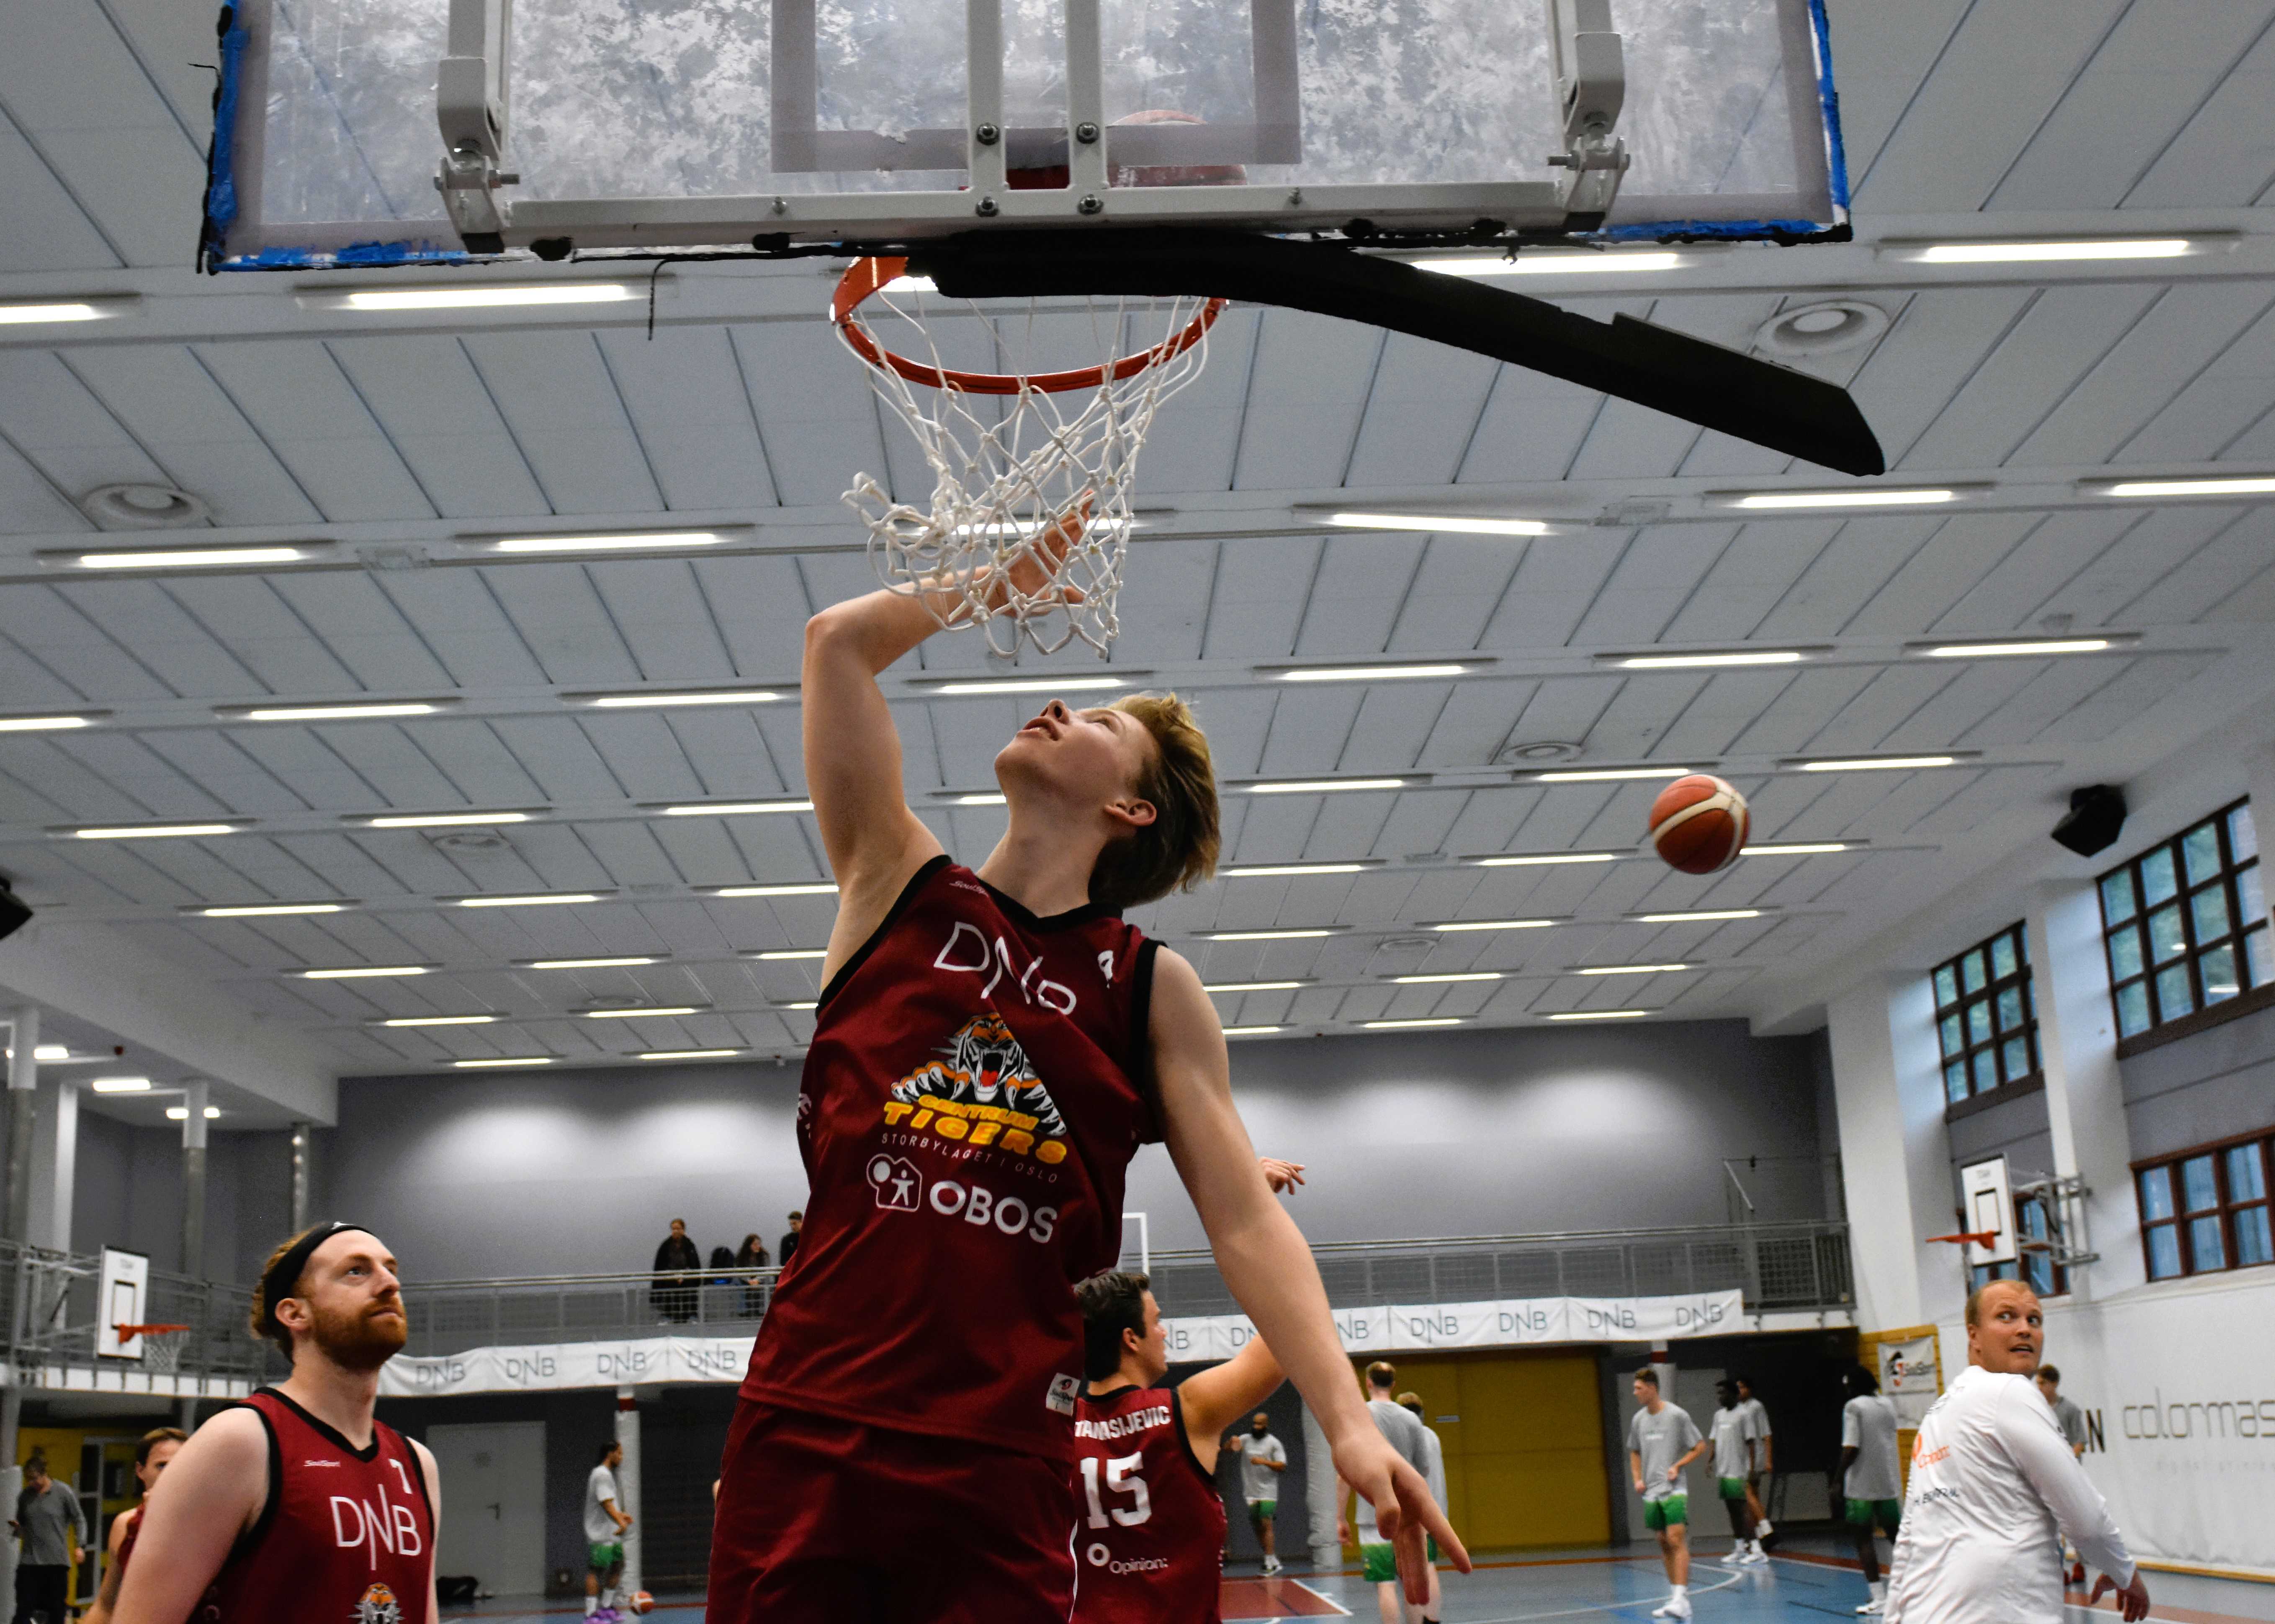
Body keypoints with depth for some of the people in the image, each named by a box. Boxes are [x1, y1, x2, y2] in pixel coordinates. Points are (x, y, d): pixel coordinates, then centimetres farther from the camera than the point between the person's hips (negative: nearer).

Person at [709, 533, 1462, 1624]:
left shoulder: (1152, 989, 6)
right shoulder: (900, 890, 9)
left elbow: (1246, 1221, 1)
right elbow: (840, 642, 5)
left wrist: (1348, 1423, -11)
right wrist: (1017, 576, 16)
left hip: (1000, 1462, 0)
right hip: (805, 1429, 1)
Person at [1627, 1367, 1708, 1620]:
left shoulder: (1677, 1415, -8)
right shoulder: (1639, 1419, 9)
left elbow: (1700, 1447, -3)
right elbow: (1635, 1452, 23)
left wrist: (1678, 1466, -14)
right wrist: (1638, 1479, 8)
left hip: (1674, 1489, -6)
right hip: (1651, 1492, 6)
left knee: (1677, 1540, -15)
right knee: (1664, 1543, 9)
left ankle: (1681, 1599, -19)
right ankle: (1677, 1595, 17)